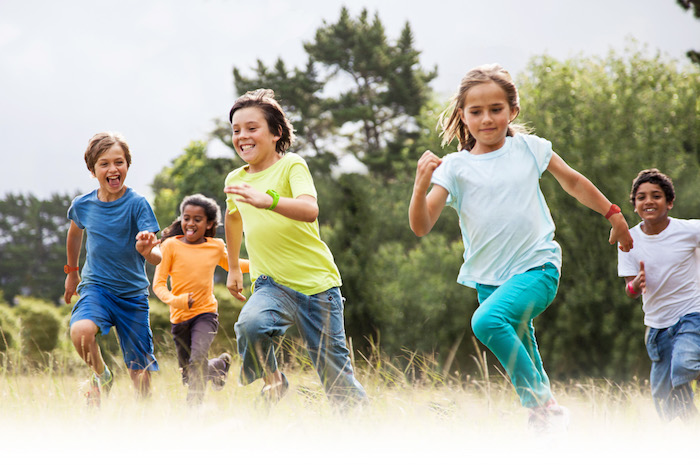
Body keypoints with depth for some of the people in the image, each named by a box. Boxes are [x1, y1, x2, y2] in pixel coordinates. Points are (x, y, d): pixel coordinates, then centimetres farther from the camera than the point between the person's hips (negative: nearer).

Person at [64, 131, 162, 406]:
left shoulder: (137, 204, -11)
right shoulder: (82, 205, -1)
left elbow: (156, 258, -18)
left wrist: (147, 250, -42)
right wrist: (71, 272, 32)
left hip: (133, 293, -1)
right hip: (96, 286, 1)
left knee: (140, 373, -4)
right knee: (81, 331, -31)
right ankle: (101, 376, -2)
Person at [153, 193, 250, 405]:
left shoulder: (216, 246, 3)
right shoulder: (171, 245, -6)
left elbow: (230, 264, 27)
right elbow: (159, 284, -6)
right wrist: (174, 300, -26)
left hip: (206, 314, -1)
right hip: (180, 316, 1)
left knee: (197, 360, -27)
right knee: (188, 375, 11)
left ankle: (194, 407, -19)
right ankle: (219, 365, 41)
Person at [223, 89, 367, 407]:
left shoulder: (292, 166, -8)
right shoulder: (235, 180, 9)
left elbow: (310, 210, -29)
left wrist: (267, 200, -46)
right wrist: (233, 268, 37)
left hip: (316, 284, -3)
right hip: (271, 284, 3)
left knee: (336, 375, -2)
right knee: (249, 326, -31)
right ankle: (272, 385, -8)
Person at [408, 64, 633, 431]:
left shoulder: (529, 148, 2)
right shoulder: (455, 167, -1)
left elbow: (573, 181, 20)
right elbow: (421, 226, -8)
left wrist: (613, 213, 25)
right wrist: (421, 184, -24)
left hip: (536, 266, -3)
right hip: (489, 277, 3)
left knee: (488, 321, -29)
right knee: (522, 361, 10)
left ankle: (544, 406, -21)